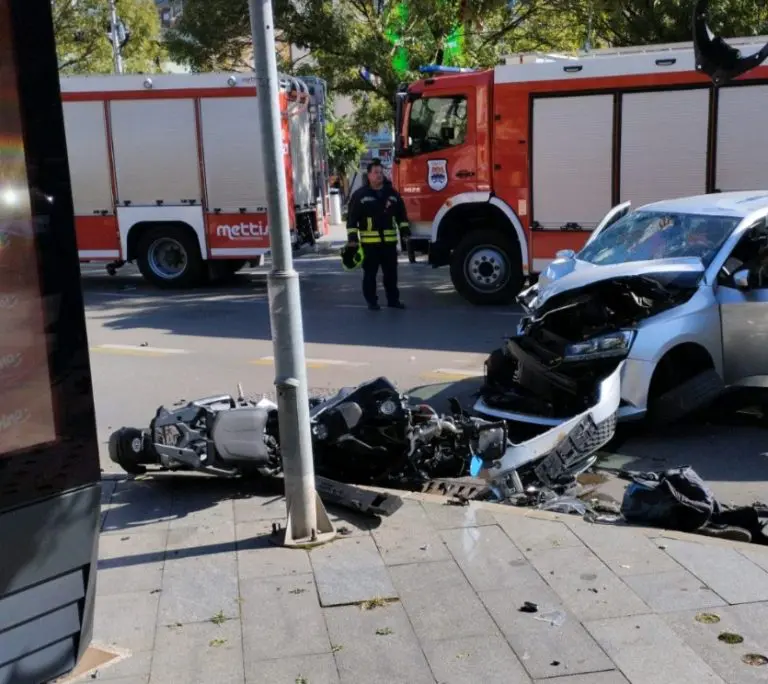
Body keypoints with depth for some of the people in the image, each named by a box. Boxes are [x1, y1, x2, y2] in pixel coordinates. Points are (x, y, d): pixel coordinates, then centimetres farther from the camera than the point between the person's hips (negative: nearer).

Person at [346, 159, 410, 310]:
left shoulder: (392, 193, 9)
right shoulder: (360, 195, -3)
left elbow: (401, 214, 16)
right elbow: (352, 217, -4)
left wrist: (405, 230, 7)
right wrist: (352, 237, -10)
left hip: (389, 240, 3)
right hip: (370, 241, -3)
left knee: (391, 272, 8)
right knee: (370, 273, 4)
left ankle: (393, 299, 18)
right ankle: (372, 301, 12)